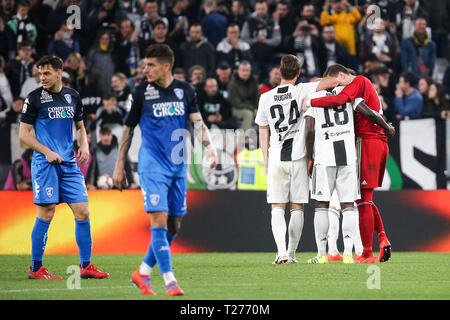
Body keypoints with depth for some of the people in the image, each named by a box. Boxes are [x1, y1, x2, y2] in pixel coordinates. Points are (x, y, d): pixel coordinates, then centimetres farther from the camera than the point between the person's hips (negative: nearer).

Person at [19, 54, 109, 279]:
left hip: (69, 163, 5)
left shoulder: (72, 96, 12)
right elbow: (23, 134, -3)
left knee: (83, 212, 0)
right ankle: (36, 268, 1)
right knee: (46, 214, -8)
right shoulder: (35, 98, -3)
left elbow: (80, 126, 25)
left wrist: (84, 145, 5)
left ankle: (86, 266, 8)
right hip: (44, 165, -5)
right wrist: (47, 152, -13)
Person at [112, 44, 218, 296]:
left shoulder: (185, 90, 6)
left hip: (178, 166, 4)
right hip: (152, 166, -4)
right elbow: (129, 130, 7)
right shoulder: (142, 92, 0)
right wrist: (120, 166, 6)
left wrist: (209, 146, -15)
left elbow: (198, 122, 4)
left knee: (174, 225, 6)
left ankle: (143, 272, 21)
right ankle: (170, 281, -15)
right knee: (159, 220, -15)